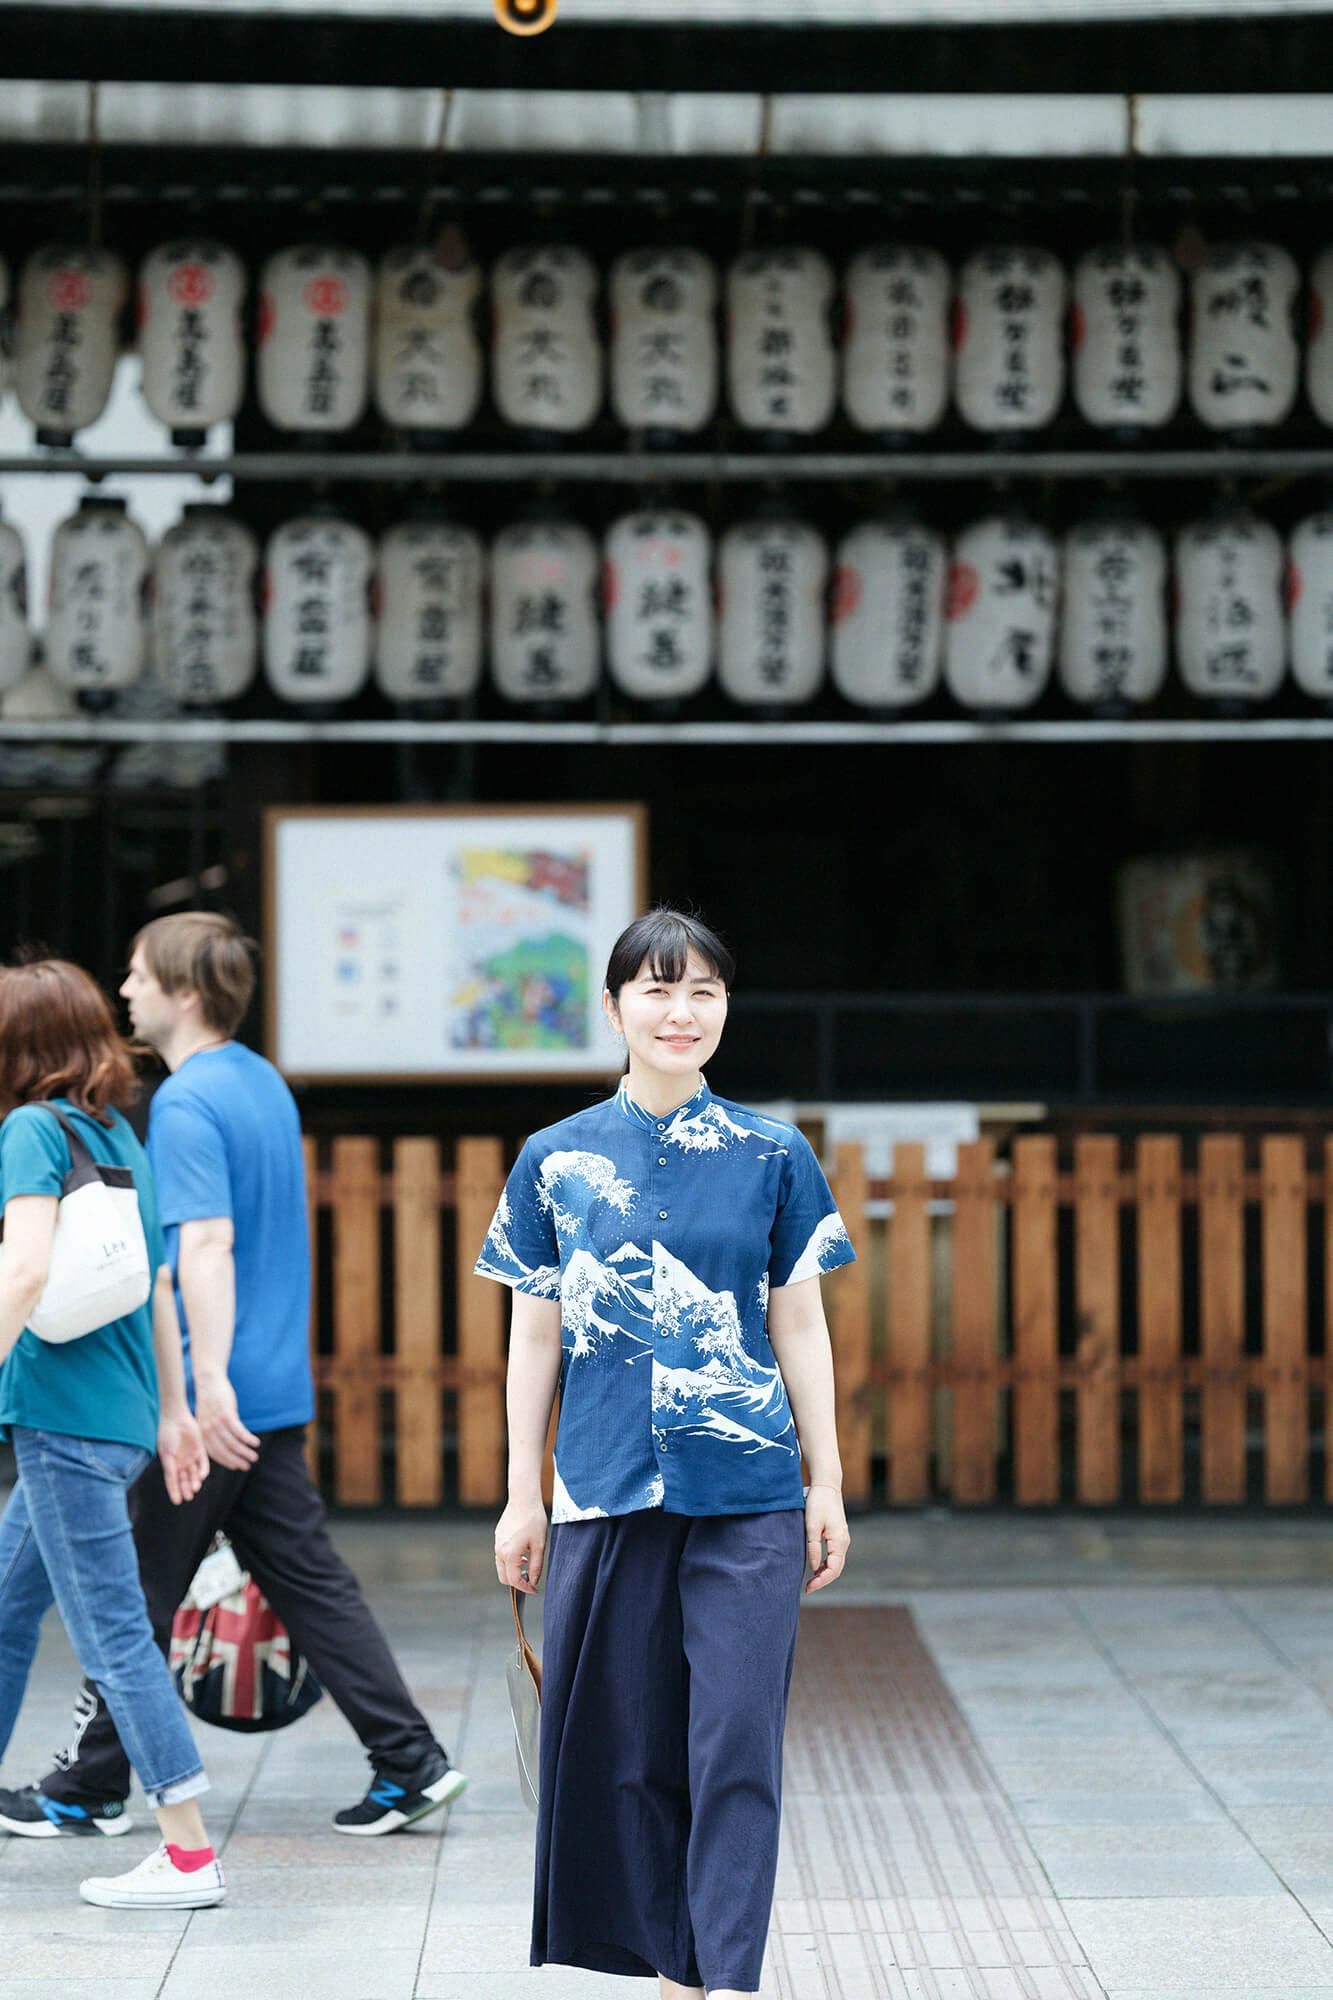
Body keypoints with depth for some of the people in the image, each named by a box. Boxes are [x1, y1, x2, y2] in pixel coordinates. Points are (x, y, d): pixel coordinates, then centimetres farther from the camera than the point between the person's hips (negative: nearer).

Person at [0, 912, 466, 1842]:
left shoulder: (187, 1103, -16)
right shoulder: (265, 1083, 12)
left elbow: (205, 1242, -25)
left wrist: (209, 1379, -31)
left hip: (213, 1402, -8)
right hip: (278, 1388, 8)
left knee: (136, 1594, 3)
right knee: (309, 1579, 9)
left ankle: (90, 1789, 13)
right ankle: (411, 1763, 4)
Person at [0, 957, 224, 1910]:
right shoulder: (119, 1134, 14)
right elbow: (158, 1282, 18)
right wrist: (174, 1410, 22)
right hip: (120, 1413, 9)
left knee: (112, 1635, -5)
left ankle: (190, 1855, -4)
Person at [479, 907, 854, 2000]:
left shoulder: (773, 1155, 4)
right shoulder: (555, 1160, 5)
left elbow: (801, 1329, 7)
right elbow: (535, 1339, 8)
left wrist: (828, 1486, 5)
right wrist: (522, 1497, 6)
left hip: (747, 1497, -1)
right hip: (607, 1494, 1)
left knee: (736, 1746, -6)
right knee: (630, 1749, 6)